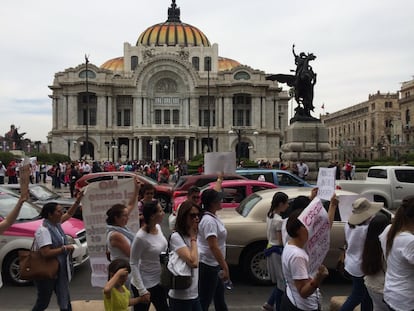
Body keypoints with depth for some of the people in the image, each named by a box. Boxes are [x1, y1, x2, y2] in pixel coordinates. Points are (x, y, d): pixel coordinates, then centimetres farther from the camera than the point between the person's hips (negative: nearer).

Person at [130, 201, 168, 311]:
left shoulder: (158, 227, -5)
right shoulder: (141, 237, -26)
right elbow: (133, 264, -19)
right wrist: (142, 290, -20)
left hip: (159, 281, 7)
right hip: (145, 283, -7)